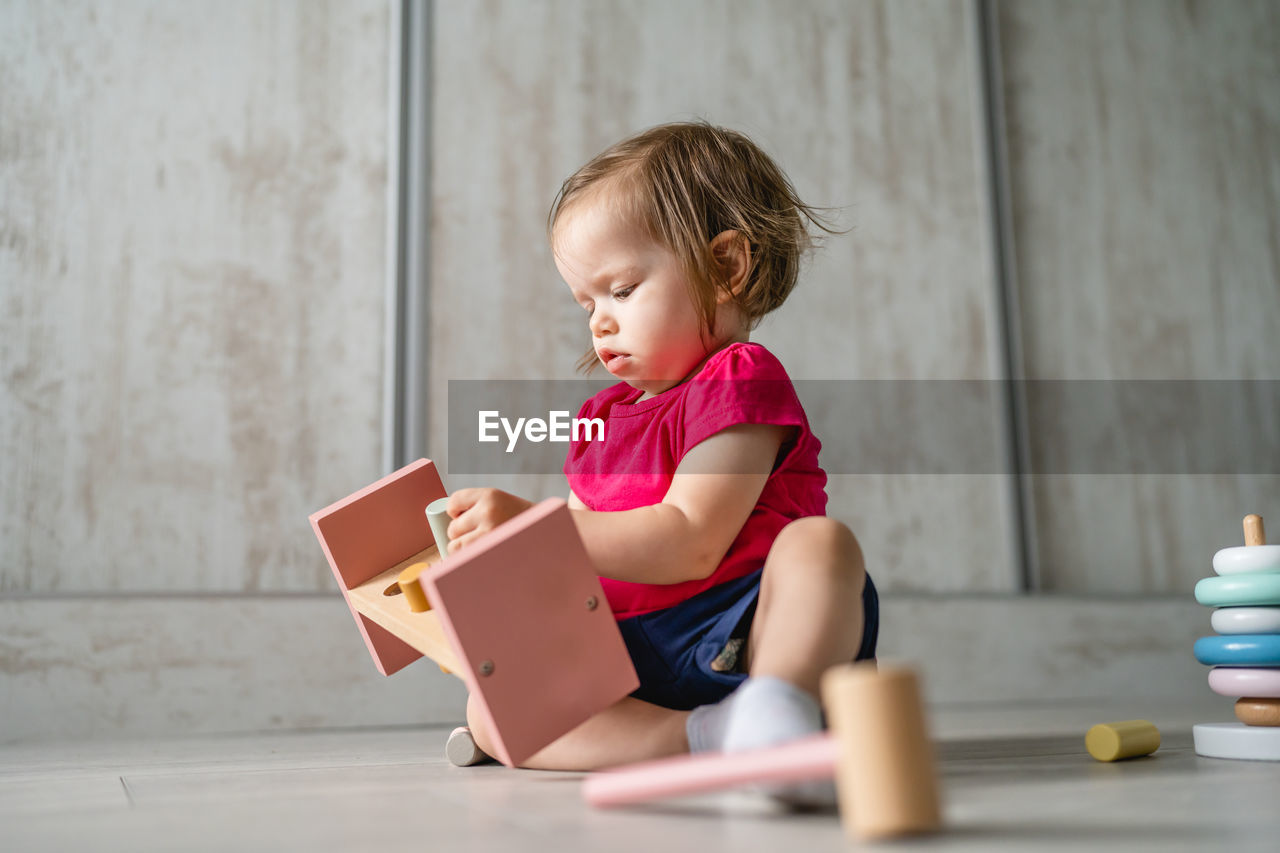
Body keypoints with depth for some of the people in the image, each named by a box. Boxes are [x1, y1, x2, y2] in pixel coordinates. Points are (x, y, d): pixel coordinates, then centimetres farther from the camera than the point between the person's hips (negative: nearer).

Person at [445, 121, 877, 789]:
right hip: (629, 667, 7)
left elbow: (687, 545, -18)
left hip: (736, 640, -7)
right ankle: (699, 734, -28)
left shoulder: (739, 382, -5)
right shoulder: (601, 418, 21)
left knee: (819, 542, -32)